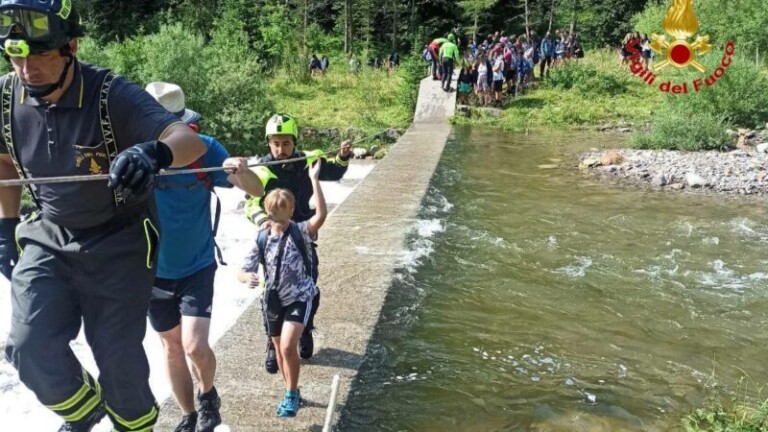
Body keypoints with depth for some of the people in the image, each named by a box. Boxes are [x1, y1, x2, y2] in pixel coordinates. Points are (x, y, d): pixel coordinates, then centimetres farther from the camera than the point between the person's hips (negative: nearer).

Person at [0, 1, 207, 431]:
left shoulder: (112, 94, -23)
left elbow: (189, 139, -36)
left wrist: (153, 153, -58)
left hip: (120, 243, -3)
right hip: (48, 239, 4)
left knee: (118, 356, 1)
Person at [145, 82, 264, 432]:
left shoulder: (204, 148, -16)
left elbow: (257, 191, -17)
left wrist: (241, 171, -40)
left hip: (197, 266, -2)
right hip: (154, 269, 2)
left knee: (195, 345, -13)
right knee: (172, 346, 14)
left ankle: (207, 396, 20)